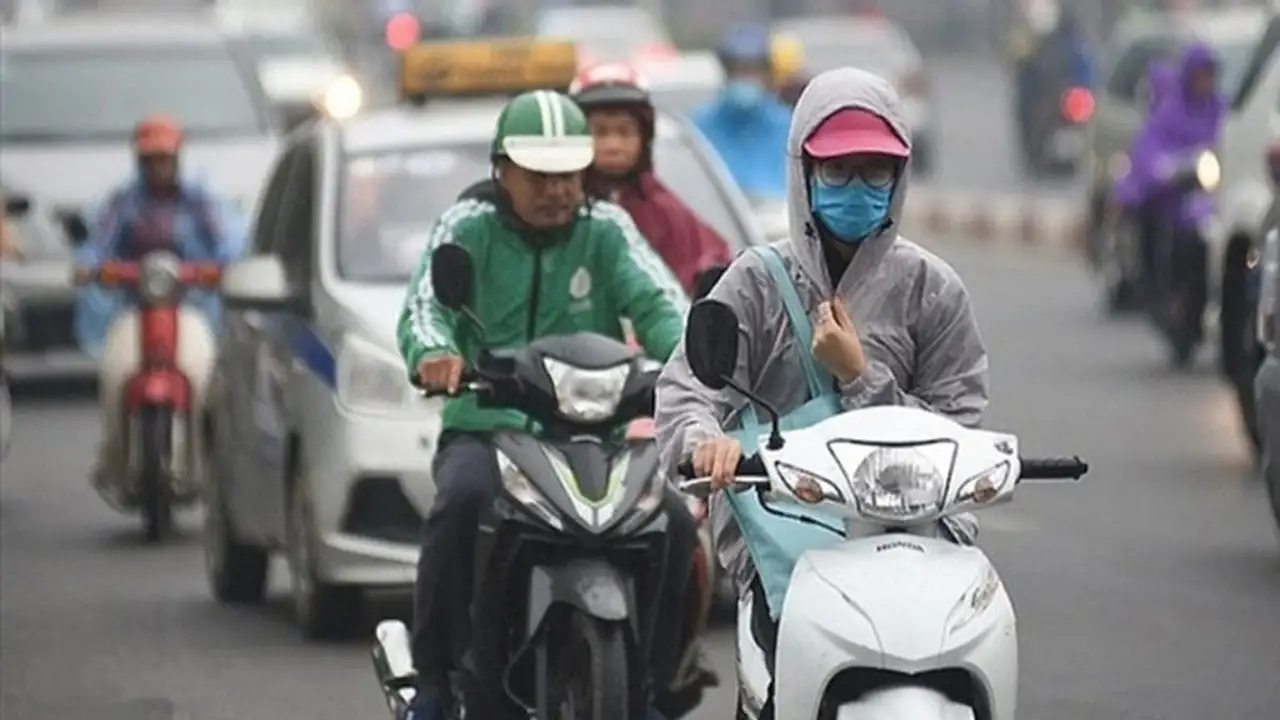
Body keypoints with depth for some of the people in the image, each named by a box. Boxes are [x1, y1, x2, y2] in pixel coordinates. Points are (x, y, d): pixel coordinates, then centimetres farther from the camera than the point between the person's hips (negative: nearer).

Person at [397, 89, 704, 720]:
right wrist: (433, 353, -36)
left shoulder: (605, 230, 9)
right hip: (485, 430, -2)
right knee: (461, 501, -34)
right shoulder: (469, 227, 5)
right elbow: (424, 304, -11)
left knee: (673, 520, -21)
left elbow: (658, 302, -7)